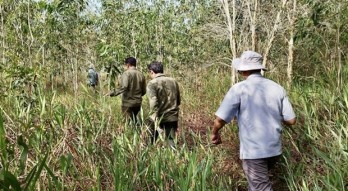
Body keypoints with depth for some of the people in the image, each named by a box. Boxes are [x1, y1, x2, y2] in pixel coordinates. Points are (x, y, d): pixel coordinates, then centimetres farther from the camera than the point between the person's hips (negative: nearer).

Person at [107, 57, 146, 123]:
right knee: (134, 120, 20)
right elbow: (144, 91, 10)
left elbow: (123, 87, -24)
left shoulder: (126, 73, -11)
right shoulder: (141, 74, 6)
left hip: (128, 103, -5)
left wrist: (113, 93, -15)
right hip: (138, 103, 6)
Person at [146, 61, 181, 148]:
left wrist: (156, 123, -25)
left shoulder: (152, 84, -10)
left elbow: (154, 103, -22)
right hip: (173, 118, 4)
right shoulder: (173, 81, 7)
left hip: (158, 118, -4)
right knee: (172, 141, 6)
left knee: (150, 141, 17)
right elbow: (178, 101, 16)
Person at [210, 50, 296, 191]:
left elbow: (220, 120, -13)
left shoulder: (239, 89, -12)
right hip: (274, 149, 5)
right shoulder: (277, 88, 0)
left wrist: (215, 133, 8)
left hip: (252, 151, -5)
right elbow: (291, 120, 2)